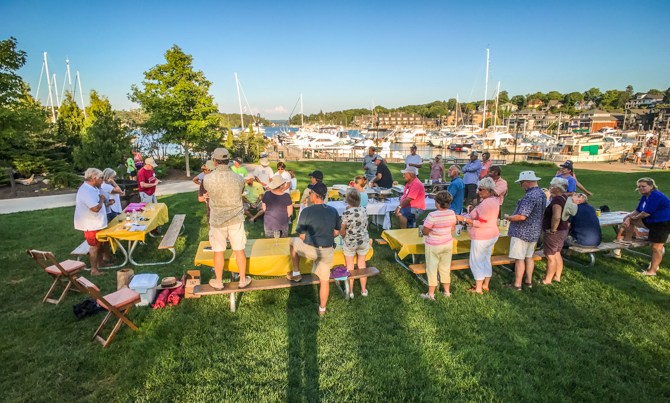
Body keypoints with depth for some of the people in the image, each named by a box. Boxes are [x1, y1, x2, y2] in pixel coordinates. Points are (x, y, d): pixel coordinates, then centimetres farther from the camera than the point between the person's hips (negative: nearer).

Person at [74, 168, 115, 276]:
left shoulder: (93, 188, 9)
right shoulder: (86, 191, -25)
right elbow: (96, 208, -31)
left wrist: (107, 203, 5)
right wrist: (102, 200, -15)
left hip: (97, 223, 10)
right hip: (91, 225, -10)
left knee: (101, 243, 20)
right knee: (95, 246, 0)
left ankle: (100, 263, 36)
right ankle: (94, 270, 12)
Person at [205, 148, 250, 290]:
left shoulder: (208, 179, -14)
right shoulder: (239, 179, -9)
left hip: (217, 221, -1)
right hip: (236, 219, 1)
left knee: (218, 252, 12)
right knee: (239, 250, 12)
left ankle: (218, 282, 28)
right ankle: (243, 280, 26)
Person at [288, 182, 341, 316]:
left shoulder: (306, 212, -15)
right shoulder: (333, 211, -2)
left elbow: (302, 236, -8)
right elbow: (336, 232, 7)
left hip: (310, 249, -3)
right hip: (327, 251, 3)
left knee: (293, 242, 27)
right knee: (325, 280, 18)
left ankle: (296, 273, 32)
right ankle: (322, 308, 32)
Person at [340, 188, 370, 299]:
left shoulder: (347, 213, -21)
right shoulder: (364, 210, -7)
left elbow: (342, 231, -10)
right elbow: (366, 225, 5)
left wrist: (344, 237, 8)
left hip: (350, 242, -4)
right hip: (364, 241, 4)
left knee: (350, 268, 12)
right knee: (362, 265, 18)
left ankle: (350, 292, 24)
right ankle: (363, 290, 30)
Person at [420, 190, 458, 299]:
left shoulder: (432, 216, -25)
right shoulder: (452, 214, -7)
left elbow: (424, 232, -20)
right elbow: (452, 228, 8)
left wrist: (425, 223, 0)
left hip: (433, 246, -5)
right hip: (448, 244, 5)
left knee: (432, 269, 8)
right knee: (445, 268, 18)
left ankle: (431, 294, 18)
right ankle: (447, 291, 30)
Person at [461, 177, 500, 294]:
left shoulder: (485, 203, -25)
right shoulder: (494, 200, 7)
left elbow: (481, 224, -24)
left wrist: (466, 219, -20)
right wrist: (471, 216, 12)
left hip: (482, 237, -10)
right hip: (493, 235, 10)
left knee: (476, 262, 3)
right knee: (486, 260, 20)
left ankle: (478, 289, 12)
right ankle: (485, 285, 32)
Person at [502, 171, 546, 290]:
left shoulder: (530, 196, -24)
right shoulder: (542, 194, 8)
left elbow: (522, 216, -29)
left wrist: (508, 217, -12)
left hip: (522, 232, -10)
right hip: (534, 231, 10)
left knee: (519, 258, -1)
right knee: (529, 256, 19)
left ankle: (517, 284, 7)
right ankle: (529, 281, 29)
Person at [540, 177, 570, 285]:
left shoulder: (557, 200, -25)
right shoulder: (565, 197, 7)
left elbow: (556, 217, -39)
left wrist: (552, 230, -26)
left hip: (554, 233, -10)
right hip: (563, 230, 10)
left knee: (551, 257, 2)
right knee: (557, 254, 21)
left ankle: (547, 280, 13)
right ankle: (557, 277, 32)